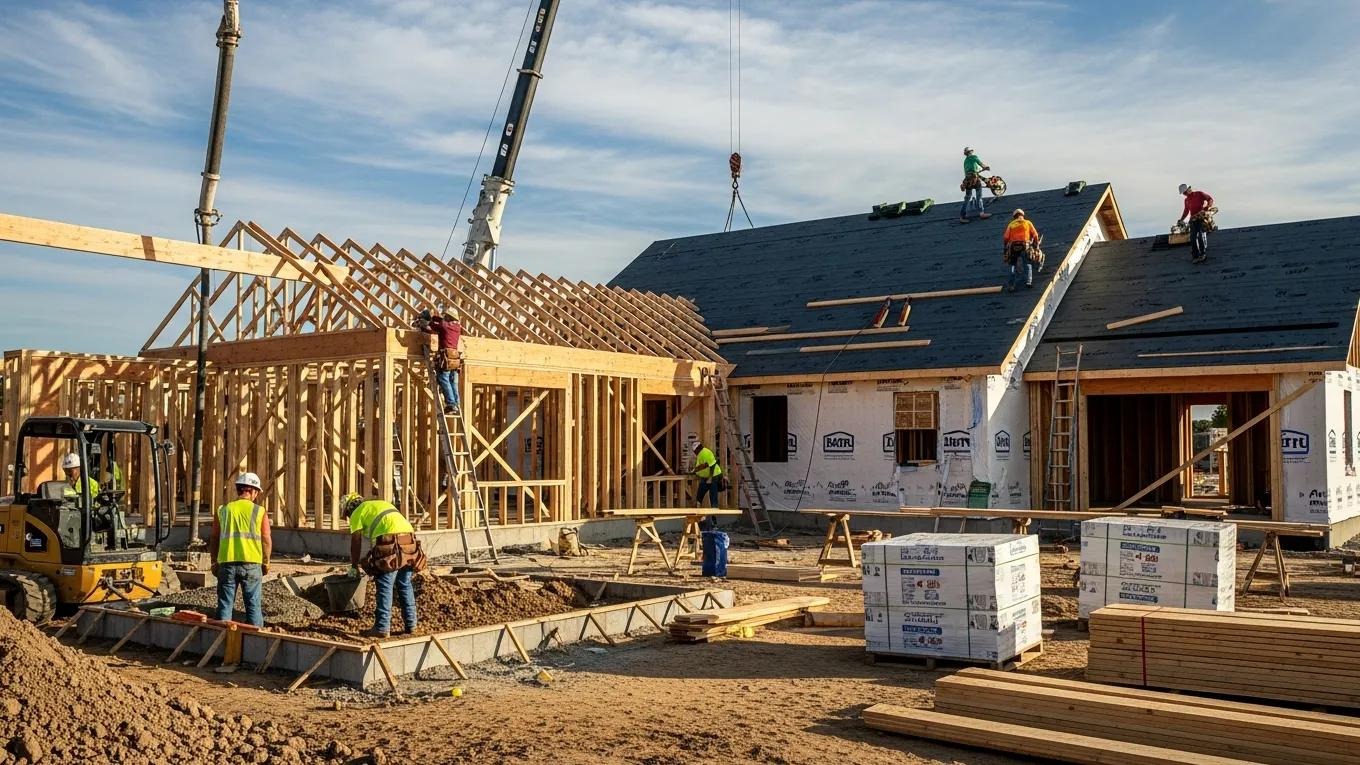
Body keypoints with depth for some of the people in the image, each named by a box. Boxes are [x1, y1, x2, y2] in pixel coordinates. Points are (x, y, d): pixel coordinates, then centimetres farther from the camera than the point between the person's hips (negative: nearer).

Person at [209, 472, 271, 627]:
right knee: (253, 604, 5)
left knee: (225, 604, 8)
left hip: (226, 564, 2)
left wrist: (214, 562, 17)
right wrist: (266, 562, 12)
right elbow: (267, 540, -1)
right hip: (251, 564, -2)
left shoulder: (222, 510, 5)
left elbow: (214, 539, 8)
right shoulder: (260, 512, 0)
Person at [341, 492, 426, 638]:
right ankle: (410, 625, 17)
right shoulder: (382, 503, 33)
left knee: (384, 586, 0)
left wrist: (354, 567, 23)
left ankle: (382, 628, 0)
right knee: (405, 585, 15)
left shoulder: (357, 513, 13)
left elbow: (355, 543, 11)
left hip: (390, 543, -7)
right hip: (410, 539, 7)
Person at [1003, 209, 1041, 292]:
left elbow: (1005, 237, 6)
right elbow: (1035, 235, 9)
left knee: (1014, 266, 8)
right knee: (1028, 264, 8)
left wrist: (1005, 248, 14)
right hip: (1025, 246, -1)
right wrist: (1036, 245, 18)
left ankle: (1011, 285, -3)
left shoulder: (1011, 224, 16)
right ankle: (1028, 281, -11)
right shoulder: (1027, 223, 16)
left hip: (1013, 247, 1)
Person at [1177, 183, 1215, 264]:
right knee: (1193, 238, -2)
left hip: (1202, 218, -6)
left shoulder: (1199, 194, 2)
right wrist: (1181, 220, 19)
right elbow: (1186, 211, 28)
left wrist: (1208, 208, -17)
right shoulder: (1187, 200, 20)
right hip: (1193, 220, 6)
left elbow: (1210, 199, -1)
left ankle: (1203, 254, -6)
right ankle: (1195, 256, 1)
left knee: (1201, 235, -13)